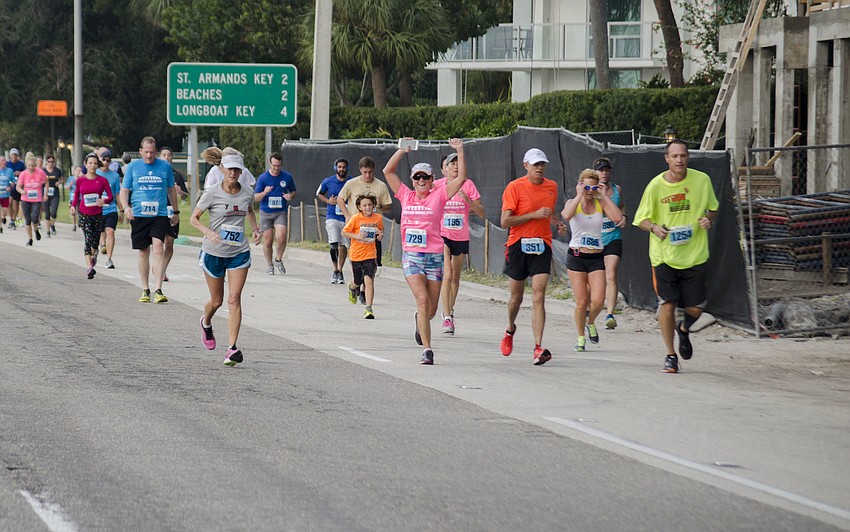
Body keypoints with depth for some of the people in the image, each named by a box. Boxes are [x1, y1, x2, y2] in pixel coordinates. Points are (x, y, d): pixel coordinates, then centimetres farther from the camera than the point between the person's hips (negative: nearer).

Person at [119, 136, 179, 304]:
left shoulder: (165, 166, 7)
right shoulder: (133, 167, 6)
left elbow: (171, 190, 19)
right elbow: (124, 190, 7)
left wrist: (176, 211, 24)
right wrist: (126, 207, -12)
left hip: (160, 215, -1)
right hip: (139, 215, 1)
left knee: (158, 247, -16)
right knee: (143, 252, 6)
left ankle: (158, 290, -19)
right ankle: (145, 290, 17)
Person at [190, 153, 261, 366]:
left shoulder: (247, 192, 0)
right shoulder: (212, 194, -10)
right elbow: (194, 218, -5)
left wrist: (255, 228, 5)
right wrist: (208, 232, -23)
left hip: (239, 253, 2)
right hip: (214, 252, -2)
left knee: (234, 299, -11)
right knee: (217, 301, 11)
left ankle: (232, 348, -13)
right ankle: (206, 323, 47)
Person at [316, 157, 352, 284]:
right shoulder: (328, 182, 1)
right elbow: (319, 193, 18)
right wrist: (328, 201, -2)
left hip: (347, 218, 1)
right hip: (332, 217, -1)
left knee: (343, 246, 5)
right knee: (334, 244, -15)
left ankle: (340, 271, 18)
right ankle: (335, 271, -5)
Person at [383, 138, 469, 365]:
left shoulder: (438, 196, 2)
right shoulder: (406, 195, 8)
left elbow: (461, 178, -4)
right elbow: (388, 171, 11)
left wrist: (460, 152, -8)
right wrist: (402, 150, 7)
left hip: (435, 256, 0)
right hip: (411, 256, 0)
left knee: (431, 309, 8)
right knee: (422, 300, -17)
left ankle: (420, 321, 45)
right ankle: (427, 349, -17)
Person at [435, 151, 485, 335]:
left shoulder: (468, 185, -5)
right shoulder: (437, 185, -4)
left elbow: (481, 213, -7)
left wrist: (467, 199, -23)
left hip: (461, 237, 2)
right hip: (442, 235, -2)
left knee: (455, 277, 14)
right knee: (447, 274, -17)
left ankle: (450, 311, 35)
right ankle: (447, 318, -19)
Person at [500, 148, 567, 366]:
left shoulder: (552, 187, 9)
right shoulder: (514, 187, -7)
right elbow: (505, 221, -12)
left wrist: (557, 223, 8)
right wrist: (534, 215, -17)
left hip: (542, 246, 2)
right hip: (518, 245, -2)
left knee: (538, 297, -11)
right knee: (516, 296, 12)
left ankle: (538, 349, -18)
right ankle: (510, 329, 44)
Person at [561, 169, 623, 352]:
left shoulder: (601, 203, 5)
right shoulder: (573, 203, 0)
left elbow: (617, 218, -14)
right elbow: (566, 215, -25)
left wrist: (605, 196, -10)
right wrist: (579, 196, -18)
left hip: (596, 258, 2)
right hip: (576, 256, -2)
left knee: (598, 300, -10)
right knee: (581, 301, -3)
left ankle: (591, 323, 22)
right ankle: (581, 336, 16)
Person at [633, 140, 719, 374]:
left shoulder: (701, 180, -2)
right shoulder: (655, 185, -6)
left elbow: (712, 208, 14)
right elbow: (642, 219, 2)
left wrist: (709, 219, -9)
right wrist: (654, 227, -20)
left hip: (695, 255, 1)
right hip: (664, 255, -1)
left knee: (695, 308, 2)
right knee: (667, 304, -5)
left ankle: (684, 329, 39)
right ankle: (670, 355, 11)